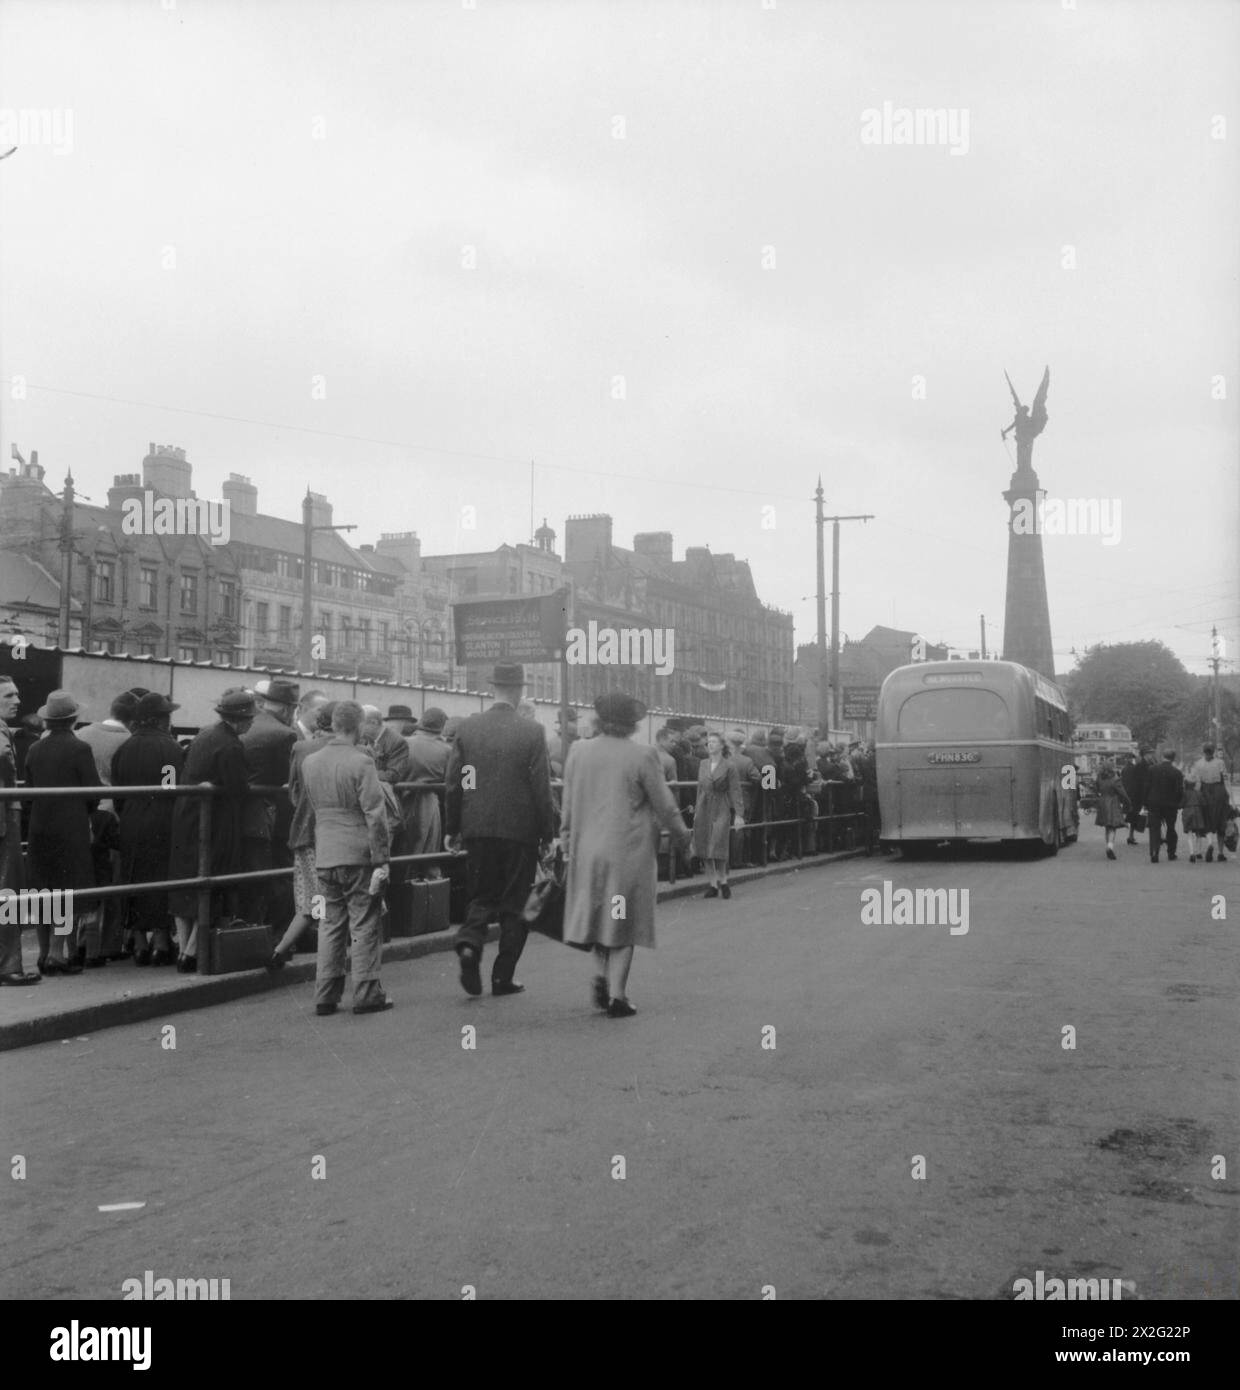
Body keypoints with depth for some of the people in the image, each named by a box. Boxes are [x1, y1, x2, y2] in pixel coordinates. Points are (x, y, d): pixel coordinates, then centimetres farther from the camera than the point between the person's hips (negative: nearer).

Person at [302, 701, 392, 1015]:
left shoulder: (309, 762, 6)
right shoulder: (361, 762, -12)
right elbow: (375, 815, -14)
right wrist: (381, 859, -11)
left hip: (324, 856, 5)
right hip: (358, 854, -5)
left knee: (331, 924, 12)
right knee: (364, 925, 3)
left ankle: (325, 996, 13)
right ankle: (366, 994, 6)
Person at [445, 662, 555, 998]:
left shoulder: (467, 728, -1)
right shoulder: (532, 733, -10)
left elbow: (454, 783, 3)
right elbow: (541, 790, -7)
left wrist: (452, 829, 11)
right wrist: (548, 834, 2)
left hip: (477, 829, 3)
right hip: (519, 830, -3)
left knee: (481, 896, 16)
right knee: (515, 903, 9)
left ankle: (469, 943, -10)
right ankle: (503, 976, 11)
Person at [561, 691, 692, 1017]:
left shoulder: (579, 754, 0)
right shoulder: (642, 755, -12)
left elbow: (568, 807, 7)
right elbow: (664, 805, -5)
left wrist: (567, 844, 18)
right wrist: (682, 835, 11)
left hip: (587, 850, 4)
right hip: (629, 851, -4)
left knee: (599, 914, 19)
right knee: (623, 921, 5)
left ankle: (601, 976, 4)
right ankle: (616, 994, 5)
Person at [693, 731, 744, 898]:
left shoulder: (729, 766, -2)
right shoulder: (702, 764, 11)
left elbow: (735, 791, -3)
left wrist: (739, 814, -8)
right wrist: (696, 810, 14)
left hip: (721, 810, -5)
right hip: (704, 809, 5)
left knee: (718, 849, -12)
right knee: (704, 850, 2)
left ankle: (723, 881, 7)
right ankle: (713, 884, 10)